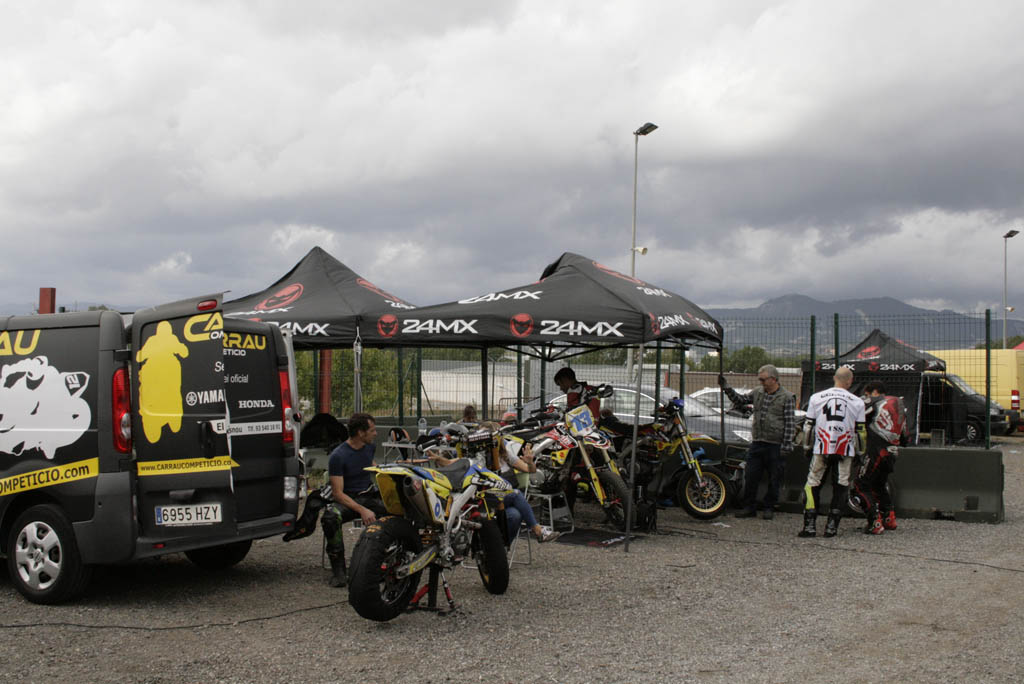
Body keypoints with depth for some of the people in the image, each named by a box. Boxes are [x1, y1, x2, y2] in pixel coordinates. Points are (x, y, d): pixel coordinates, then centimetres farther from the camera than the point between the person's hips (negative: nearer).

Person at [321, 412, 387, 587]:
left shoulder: (370, 447, 7)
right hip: (347, 500, -5)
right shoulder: (337, 456, -14)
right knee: (330, 517, -39)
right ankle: (338, 570, -27)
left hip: (369, 495, 5)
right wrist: (362, 510, -28)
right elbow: (337, 493, -18)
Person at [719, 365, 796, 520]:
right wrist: (726, 388, 8)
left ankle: (768, 507, 17)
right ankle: (749, 507, 14)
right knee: (750, 477, 4)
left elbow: (790, 424, -9)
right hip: (757, 443, 5)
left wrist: (786, 446, -13)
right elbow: (740, 400, 20)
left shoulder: (787, 397, -7)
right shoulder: (758, 393, 10)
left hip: (775, 446, -5)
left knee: (774, 479, 5)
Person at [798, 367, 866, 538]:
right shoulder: (857, 402, 1)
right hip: (846, 450, 0)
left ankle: (810, 525, 1)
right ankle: (832, 526, 7)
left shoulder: (816, 397, 2)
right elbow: (860, 432, 3)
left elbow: (808, 426, 5)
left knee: (812, 484, 8)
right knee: (841, 486, 9)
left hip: (821, 448, 0)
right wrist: (861, 453, 14)